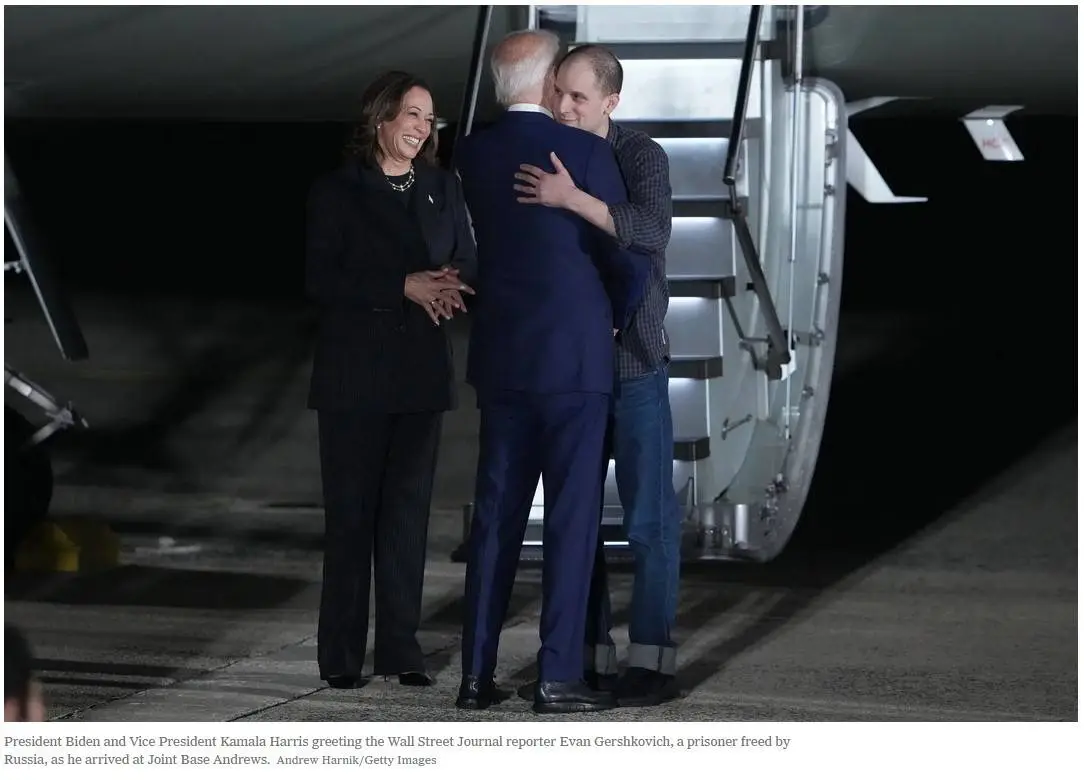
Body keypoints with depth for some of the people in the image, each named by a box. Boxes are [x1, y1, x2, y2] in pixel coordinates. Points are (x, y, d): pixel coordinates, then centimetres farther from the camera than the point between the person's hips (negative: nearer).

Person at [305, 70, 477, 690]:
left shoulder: (443, 189, 13)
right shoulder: (337, 192, 0)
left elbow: (468, 264, 12)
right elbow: (321, 279, -9)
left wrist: (449, 287, -12)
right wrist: (405, 286, -18)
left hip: (421, 374, 4)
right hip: (353, 373, -3)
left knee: (409, 508, 3)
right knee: (351, 511, -2)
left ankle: (401, 647, 7)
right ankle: (341, 654, 2)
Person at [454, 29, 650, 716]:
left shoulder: (473, 156, 4)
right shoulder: (585, 151, -11)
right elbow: (631, 258, -9)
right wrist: (614, 317, 11)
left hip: (501, 357, 5)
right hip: (574, 355, -5)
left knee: (496, 516, 10)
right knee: (572, 518, -1)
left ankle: (478, 674, 10)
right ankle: (559, 677, -3)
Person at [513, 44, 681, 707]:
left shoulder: (642, 157, -7)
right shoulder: (546, 161, 6)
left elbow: (651, 232, -26)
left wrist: (572, 199, -34)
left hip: (634, 361, -4)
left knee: (650, 515, -3)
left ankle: (653, 659, 1)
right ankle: (590, 654, 11)